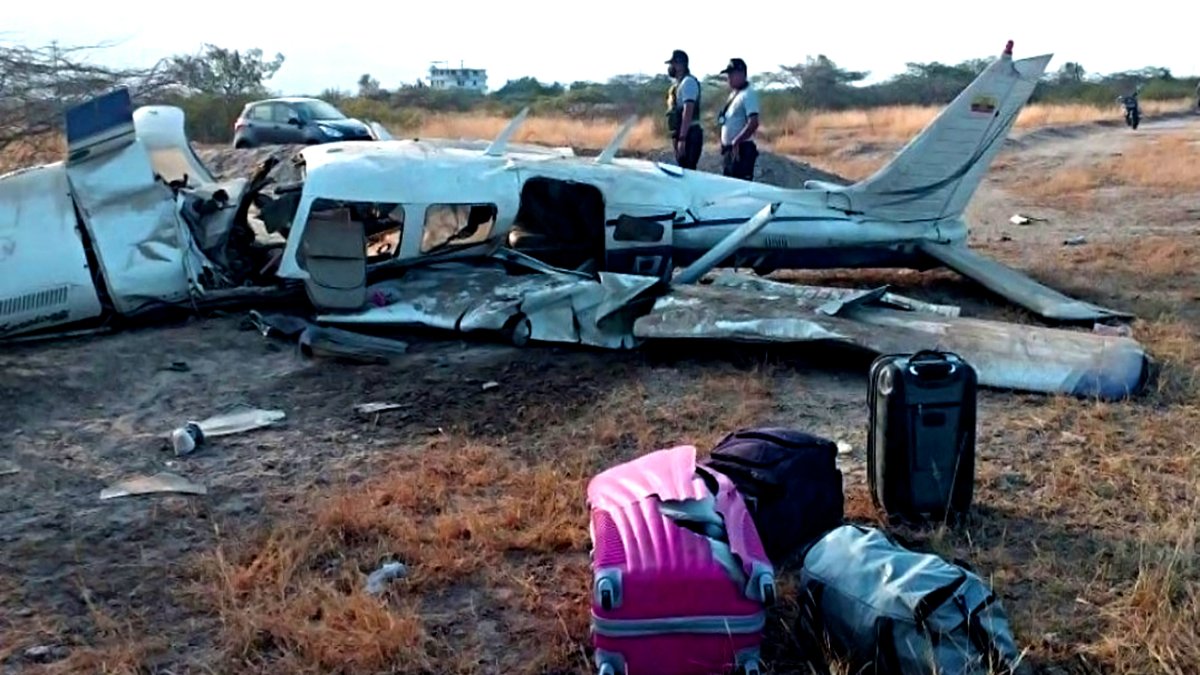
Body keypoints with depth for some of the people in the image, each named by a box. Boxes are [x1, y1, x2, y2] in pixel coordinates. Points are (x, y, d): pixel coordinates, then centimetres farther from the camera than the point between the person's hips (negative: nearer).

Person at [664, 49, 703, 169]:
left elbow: (688, 112, -21)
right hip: (681, 134, 10)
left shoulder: (688, 82, -12)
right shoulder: (679, 83, 18)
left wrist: (682, 139, -26)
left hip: (689, 135, -10)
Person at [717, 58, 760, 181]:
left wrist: (736, 142, -24)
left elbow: (753, 123, -23)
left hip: (741, 150, -10)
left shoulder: (748, 94, -13)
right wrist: (725, 143, 16)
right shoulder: (733, 94, 16)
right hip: (730, 150, 10)